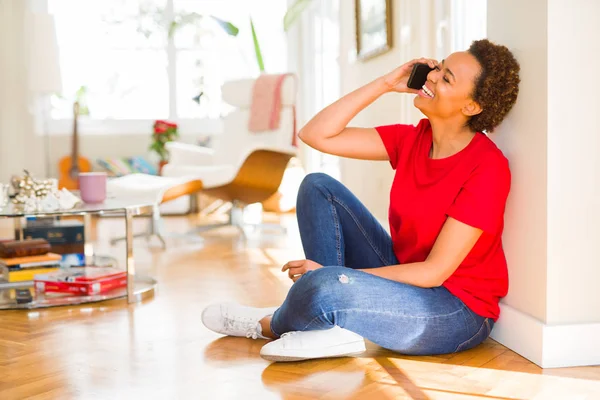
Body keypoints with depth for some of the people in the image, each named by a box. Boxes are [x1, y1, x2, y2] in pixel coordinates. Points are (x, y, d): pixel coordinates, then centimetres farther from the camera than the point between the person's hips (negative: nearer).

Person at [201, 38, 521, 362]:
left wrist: (337, 275, -20)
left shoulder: (487, 168, -20)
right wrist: (385, 84, -9)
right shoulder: (411, 140, 0)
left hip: (457, 314, -7)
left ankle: (271, 325, 4)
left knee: (323, 287, -34)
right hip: (404, 276, 7)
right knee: (318, 186, -1)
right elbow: (315, 134, -3)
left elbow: (434, 272, -21)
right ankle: (335, 327, -9)